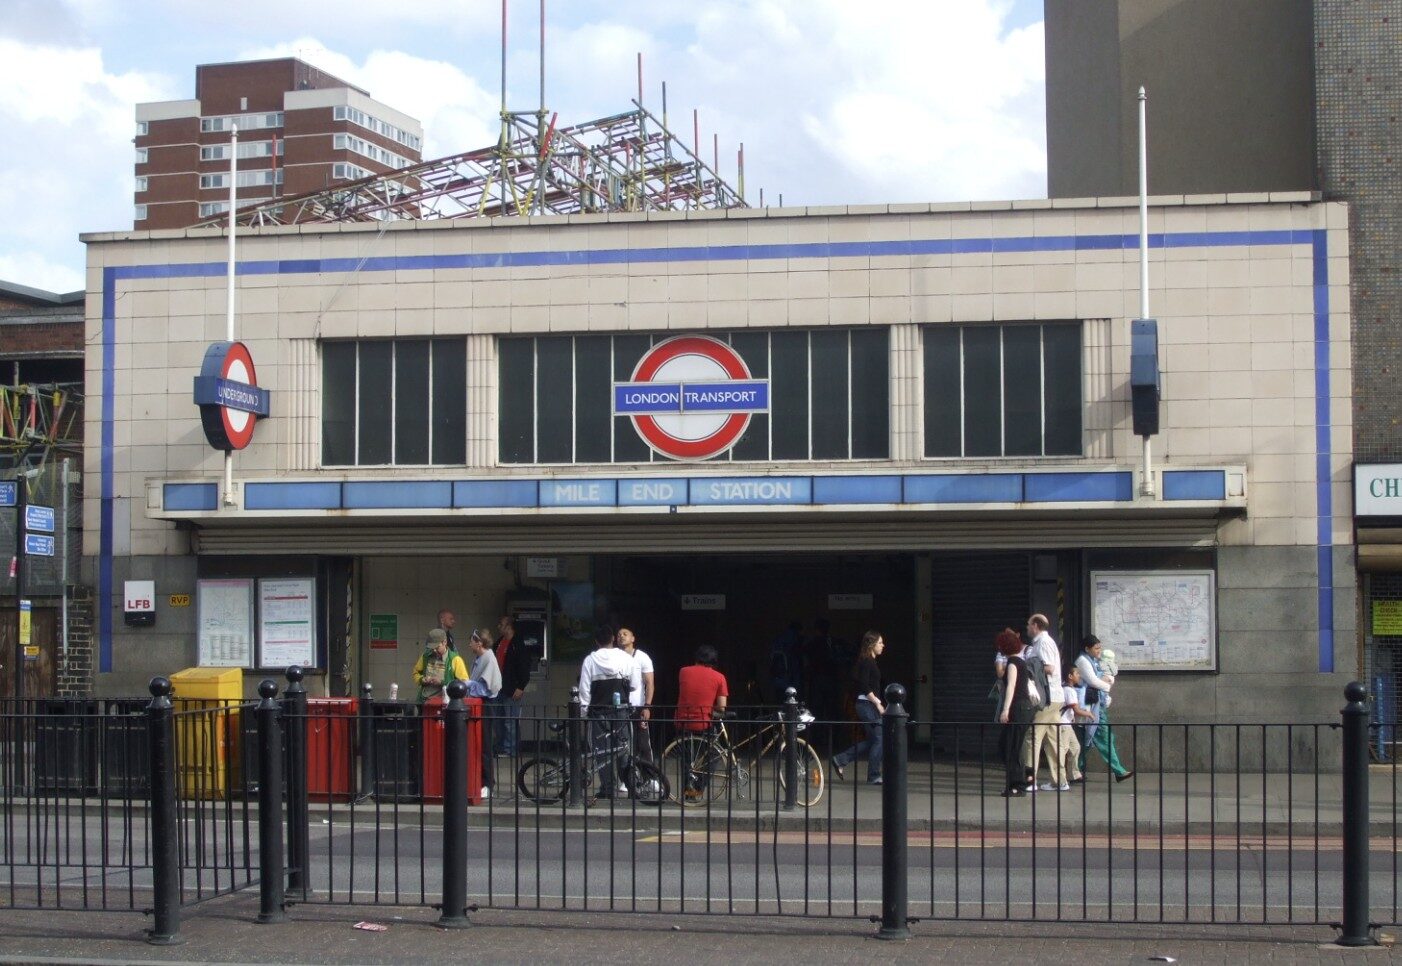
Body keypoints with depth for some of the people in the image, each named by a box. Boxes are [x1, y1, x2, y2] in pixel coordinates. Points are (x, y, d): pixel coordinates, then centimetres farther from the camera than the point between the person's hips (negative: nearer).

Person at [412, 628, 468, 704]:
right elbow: (416, 673, 25)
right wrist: (422, 679, 1)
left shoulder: (455, 660, -5)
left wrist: (442, 682, -16)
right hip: (424, 701, 5)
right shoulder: (426, 656, 10)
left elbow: (463, 682, -9)